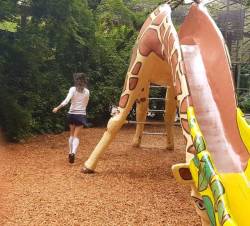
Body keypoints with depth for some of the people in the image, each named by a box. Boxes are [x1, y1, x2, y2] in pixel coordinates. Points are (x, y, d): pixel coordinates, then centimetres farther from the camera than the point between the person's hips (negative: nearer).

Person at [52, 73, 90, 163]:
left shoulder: (73, 89, -7)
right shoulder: (87, 91, 1)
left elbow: (66, 101, -18)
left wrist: (57, 108, -16)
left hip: (72, 114, 0)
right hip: (81, 115, 0)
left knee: (72, 134, 18)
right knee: (76, 136, -1)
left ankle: (70, 153, 20)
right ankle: (73, 153, -23)